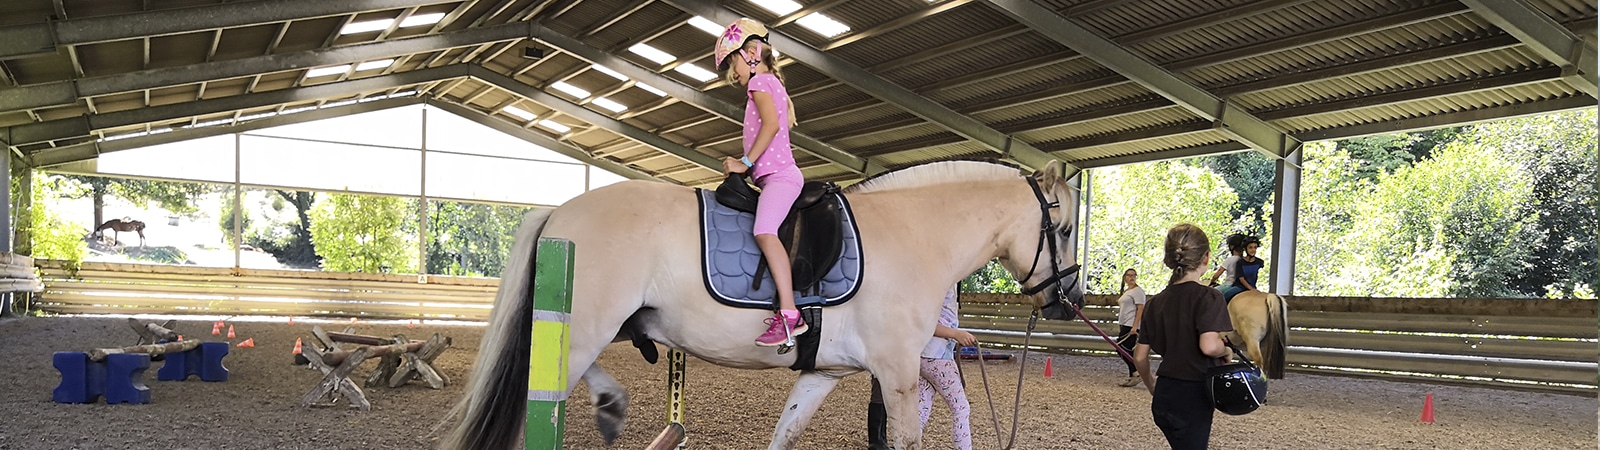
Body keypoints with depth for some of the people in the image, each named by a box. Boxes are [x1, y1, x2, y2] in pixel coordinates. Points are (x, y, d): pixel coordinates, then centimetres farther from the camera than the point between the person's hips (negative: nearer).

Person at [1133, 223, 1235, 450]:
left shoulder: (1157, 302, 6)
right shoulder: (1208, 297, -12)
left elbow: (1140, 356, 8)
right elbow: (1208, 345, -28)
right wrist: (1226, 351, -7)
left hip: (1164, 397, 6)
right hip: (1193, 399, -6)